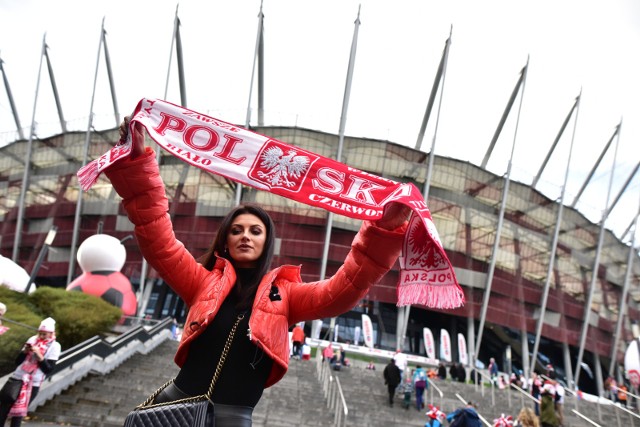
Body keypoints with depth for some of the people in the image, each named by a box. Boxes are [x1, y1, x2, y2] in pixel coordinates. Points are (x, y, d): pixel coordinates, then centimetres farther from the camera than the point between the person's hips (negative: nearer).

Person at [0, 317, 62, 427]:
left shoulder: (54, 346, -4)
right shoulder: (33, 339, 7)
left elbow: (48, 370, -10)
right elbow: (18, 361, 9)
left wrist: (39, 355, -19)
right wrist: (25, 351, -9)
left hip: (32, 384, -4)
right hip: (17, 377, 4)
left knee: (17, 414, -2)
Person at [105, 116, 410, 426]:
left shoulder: (284, 293, 8)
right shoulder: (204, 281, 10)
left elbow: (341, 291, -5)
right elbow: (158, 241, 1)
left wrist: (384, 231, -18)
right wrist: (136, 161, -9)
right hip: (178, 400, 1)